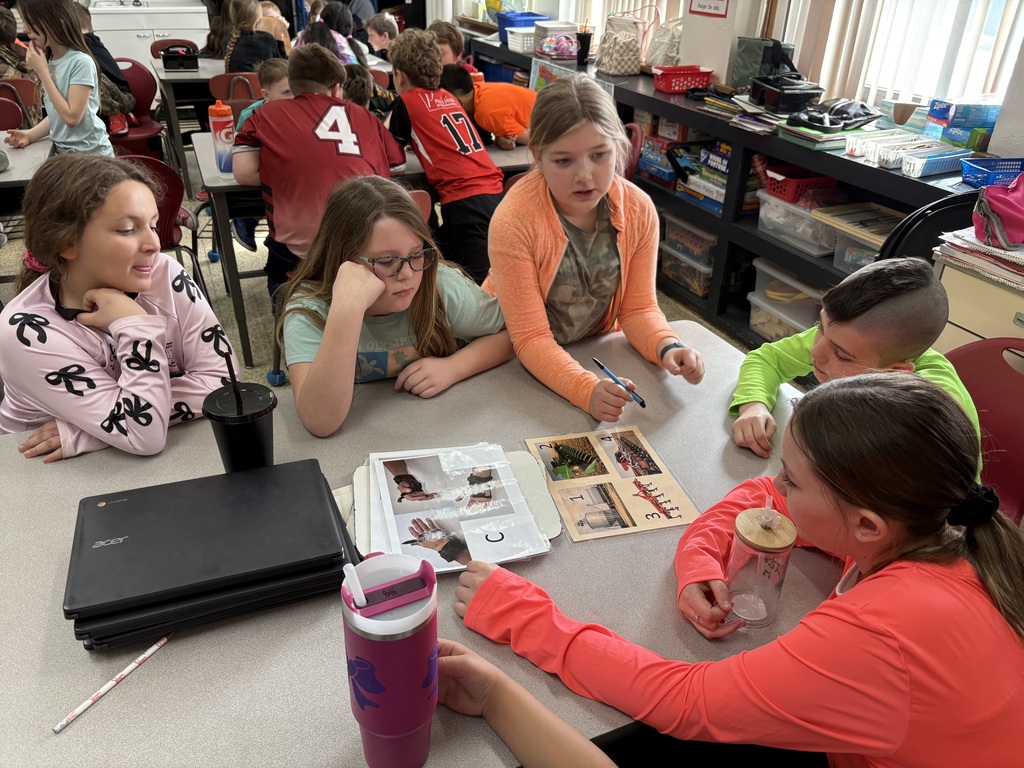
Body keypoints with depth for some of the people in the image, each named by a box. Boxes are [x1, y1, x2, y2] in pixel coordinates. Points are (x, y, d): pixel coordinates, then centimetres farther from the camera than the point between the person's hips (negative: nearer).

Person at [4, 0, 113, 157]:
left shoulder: (81, 62, -15)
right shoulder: (49, 60, 7)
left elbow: (72, 117, -20)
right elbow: (55, 115, 13)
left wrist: (42, 70, -16)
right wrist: (30, 135, -3)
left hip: (90, 154, -7)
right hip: (61, 152, 7)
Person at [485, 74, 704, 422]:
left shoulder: (639, 210, -10)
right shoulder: (513, 221, -23)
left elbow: (638, 308, -3)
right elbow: (531, 339, -22)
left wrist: (667, 347, -23)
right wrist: (587, 390, -37)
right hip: (521, 365, -3)